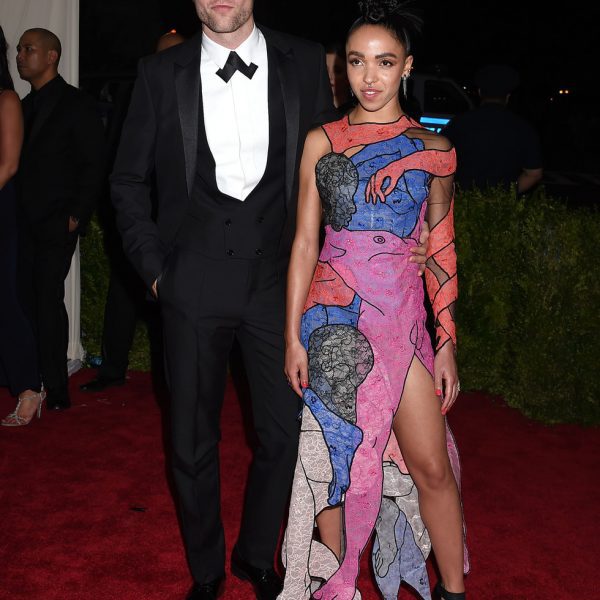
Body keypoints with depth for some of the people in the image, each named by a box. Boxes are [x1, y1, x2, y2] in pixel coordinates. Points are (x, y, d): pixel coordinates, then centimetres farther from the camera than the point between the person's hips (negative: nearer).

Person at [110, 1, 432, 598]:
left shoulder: (304, 64, 4)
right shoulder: (161, 73, 3)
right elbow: (128, 179, 9)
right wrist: (152, 266, 2)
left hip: (277, 280, 1)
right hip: (193, 283, 0)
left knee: (284, 431, 6)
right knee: (192, 439, 9)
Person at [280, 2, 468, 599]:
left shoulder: (433, 149, 5)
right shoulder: (321, 142, 5)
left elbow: (441, 252, 7)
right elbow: (305, 242, 5)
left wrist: (447, 343, 3)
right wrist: (294, 336, 0)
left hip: (404, 316, 0)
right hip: (333, 316, 1)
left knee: (432, 466, 0)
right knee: (337, 456, 7)